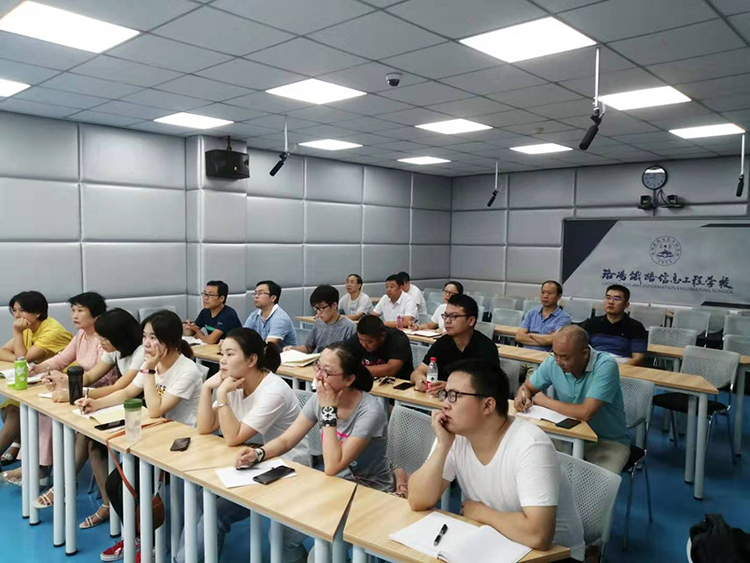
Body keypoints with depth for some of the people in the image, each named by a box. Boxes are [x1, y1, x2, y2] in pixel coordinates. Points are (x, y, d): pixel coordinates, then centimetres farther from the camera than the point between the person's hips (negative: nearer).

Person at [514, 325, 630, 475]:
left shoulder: (605, 366, -24)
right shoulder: (553, 362, -9)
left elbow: (585, 413, -32)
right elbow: (527, 387, 8)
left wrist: (545, 401, -18)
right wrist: (522, 396, -18)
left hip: (609, 441, -4)